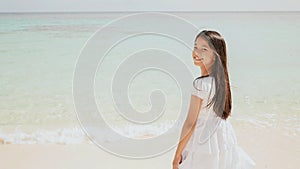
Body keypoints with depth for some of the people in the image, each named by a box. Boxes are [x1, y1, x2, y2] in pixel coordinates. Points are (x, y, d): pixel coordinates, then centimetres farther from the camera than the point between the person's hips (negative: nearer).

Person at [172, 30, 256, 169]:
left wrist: (178, 154, -12)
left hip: (203, 143, -7)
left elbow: (190, 123, -20)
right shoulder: (222, 80, -1)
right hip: (224, 139, 8)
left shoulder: (200, 84, -23)